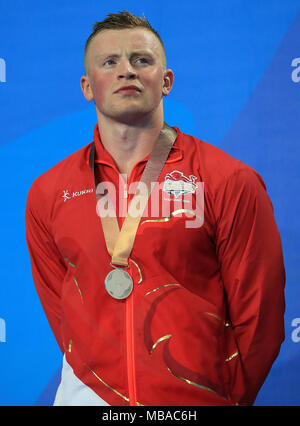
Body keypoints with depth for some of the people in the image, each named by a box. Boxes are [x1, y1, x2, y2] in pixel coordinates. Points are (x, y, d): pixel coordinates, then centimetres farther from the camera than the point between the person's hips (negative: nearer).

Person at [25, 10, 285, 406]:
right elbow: (59, 310, 7)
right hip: (88, 394, 2)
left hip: (198, 399, -2)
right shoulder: (47, 193, 1)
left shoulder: (231, 183, -8)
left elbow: (258, 314, -4)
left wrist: (227, 398, 0)